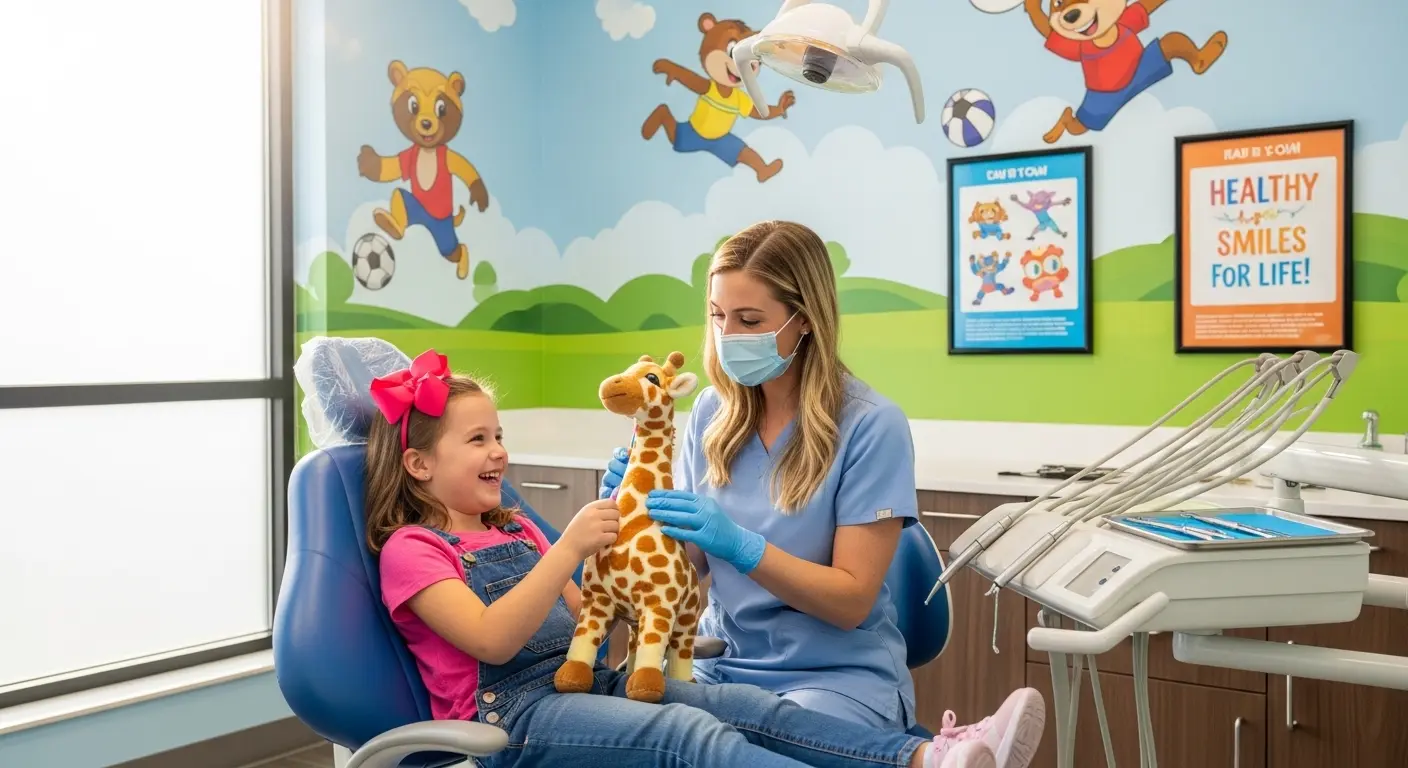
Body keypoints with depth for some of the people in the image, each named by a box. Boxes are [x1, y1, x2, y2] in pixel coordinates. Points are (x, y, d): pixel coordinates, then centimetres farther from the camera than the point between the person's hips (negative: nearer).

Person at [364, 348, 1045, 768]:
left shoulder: (512, 530, 25)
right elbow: (491, 639, -16)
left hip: (584, 682, 8)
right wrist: (569, 547, -20)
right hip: (508, 713, -8)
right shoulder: (411, 549, -1)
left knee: (748, 707, -17)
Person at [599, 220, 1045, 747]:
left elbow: (851, 600, -14)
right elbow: (695, 561, 5)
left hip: (837, 676, -5)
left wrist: (741, 546, -26)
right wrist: (650, 512, -14)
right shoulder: (713, 411, 1)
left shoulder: (871, 426, -13)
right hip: (723, 665, 5)